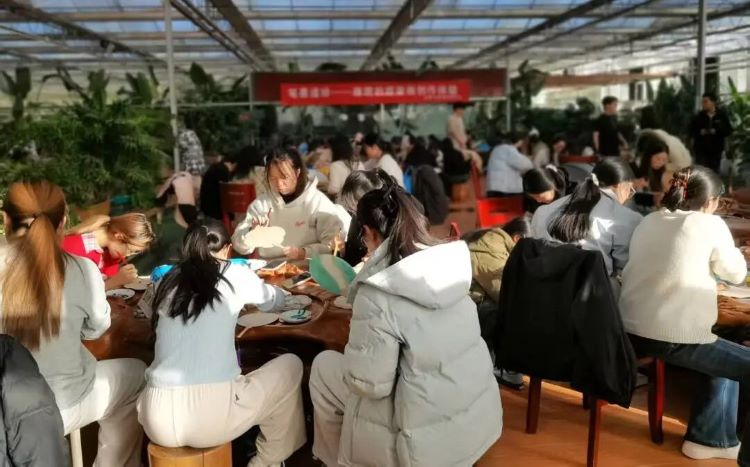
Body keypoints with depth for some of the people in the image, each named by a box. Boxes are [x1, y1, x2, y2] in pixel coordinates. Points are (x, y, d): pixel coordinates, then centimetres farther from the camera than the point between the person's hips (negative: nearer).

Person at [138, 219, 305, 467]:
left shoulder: (168, 281, 11)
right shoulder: (237, 276, 4)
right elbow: (276, 301, 24)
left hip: (157, 419, 5)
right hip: (212, 417, -4)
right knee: (290, 365, 19)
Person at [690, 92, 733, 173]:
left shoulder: (722, 115, 2)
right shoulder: (699, 116, 1)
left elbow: (728, 131, 0)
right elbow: (692, 130, 5)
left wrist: (716, 131, -15)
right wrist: (700, 132, -13)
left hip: (716, 150, 1)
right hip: (701, 149, -1)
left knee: (714, 172, 10)